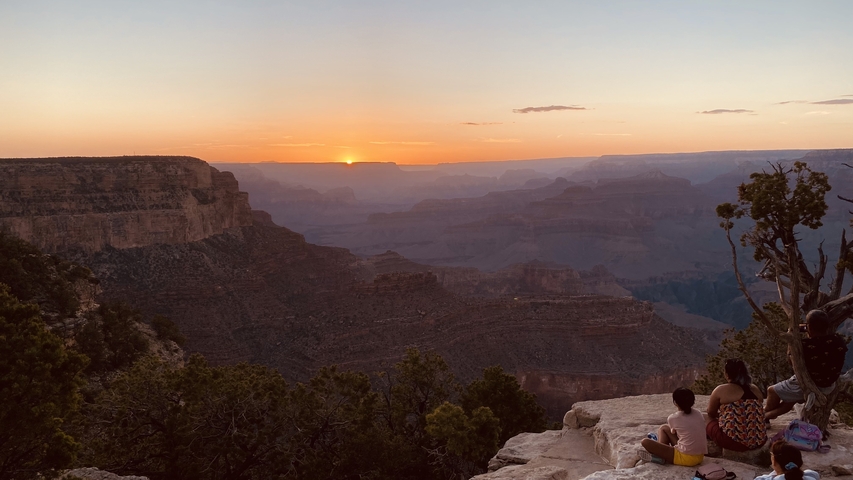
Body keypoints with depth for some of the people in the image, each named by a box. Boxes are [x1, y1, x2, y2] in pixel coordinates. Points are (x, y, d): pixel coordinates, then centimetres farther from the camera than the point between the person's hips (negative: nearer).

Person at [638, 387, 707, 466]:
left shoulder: (672, 418, -9)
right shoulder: (699, 414, 5)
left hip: (686, 458, -7)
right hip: (700, 457, 7)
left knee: (645, 442, -9)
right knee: (663, 428, 20)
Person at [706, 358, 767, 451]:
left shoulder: (721, 390, -7)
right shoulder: (755, 389, 8)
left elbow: (711, 414, 7)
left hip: (733, 441, -6)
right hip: (759, 441, 6)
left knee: (710, 423, 20)